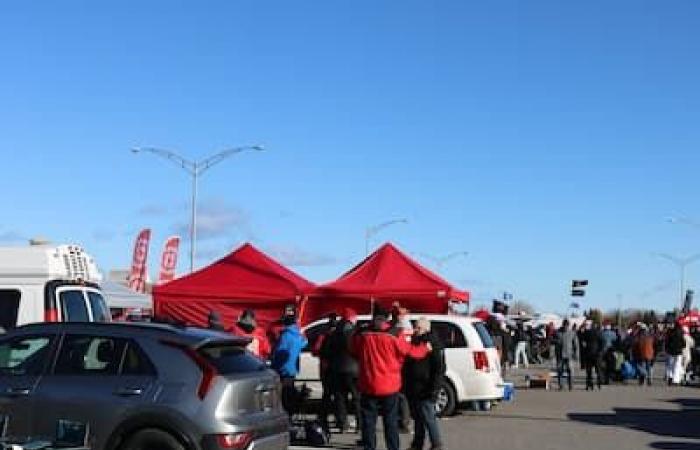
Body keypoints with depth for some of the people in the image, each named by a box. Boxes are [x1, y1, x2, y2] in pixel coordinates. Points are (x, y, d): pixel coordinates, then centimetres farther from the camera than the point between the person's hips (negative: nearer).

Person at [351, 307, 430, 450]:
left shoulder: (361, 336, -4)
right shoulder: (393, 338, -11)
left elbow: (353, 352, 13)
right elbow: (411, 350, -3)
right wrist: (425, 348, 15)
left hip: (368, 387, 1)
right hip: (390, 387, -1)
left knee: (368, 422, 9)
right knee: (391, 422, 9)